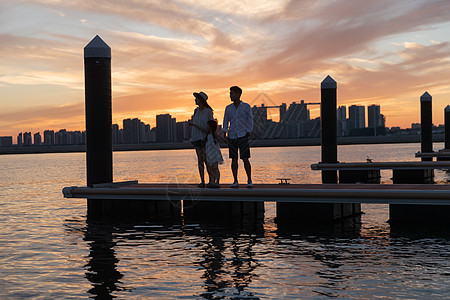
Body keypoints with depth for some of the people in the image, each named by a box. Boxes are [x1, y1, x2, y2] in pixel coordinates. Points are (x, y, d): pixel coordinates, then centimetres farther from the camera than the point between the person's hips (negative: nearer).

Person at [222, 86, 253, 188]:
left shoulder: (246, 107, 1)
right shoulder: (228, 108, 10)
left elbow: (250, 121, 4)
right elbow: (226, 121, 13)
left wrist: (248, 133, -5)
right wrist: (224, 133, -1)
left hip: (243, 136, -3)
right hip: (232, 136, 3)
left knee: (245, 159, -7)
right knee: (234, 159, 3)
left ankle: (249, 181, 1)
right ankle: (235, 182, 9)